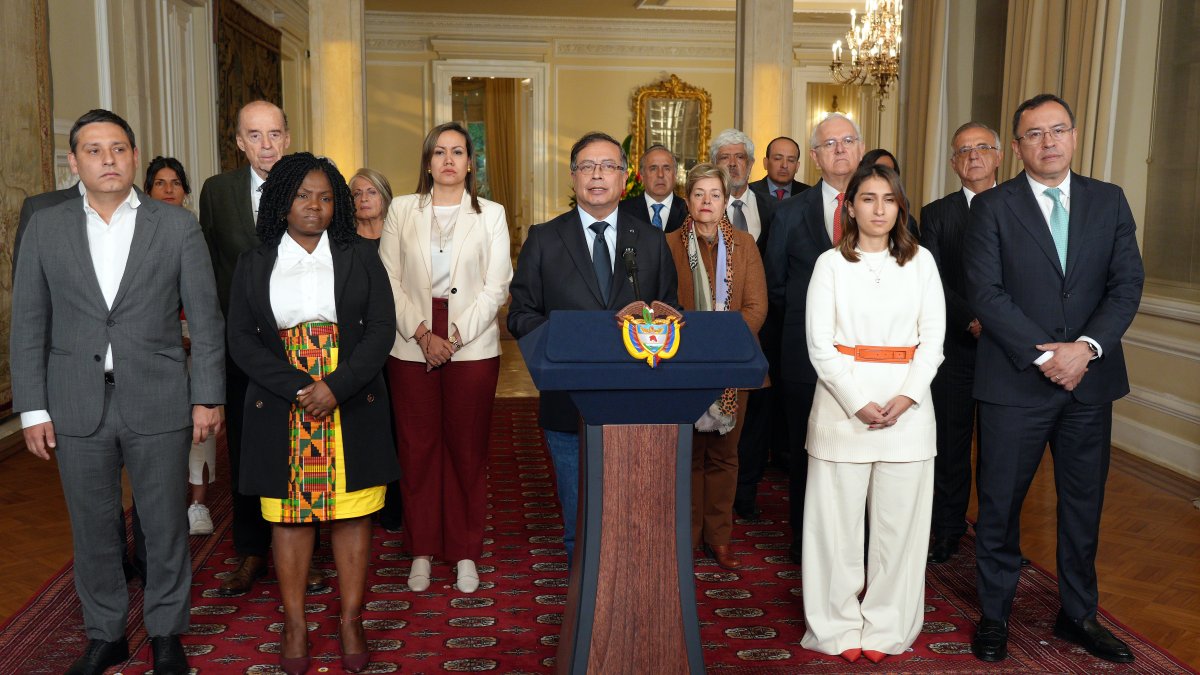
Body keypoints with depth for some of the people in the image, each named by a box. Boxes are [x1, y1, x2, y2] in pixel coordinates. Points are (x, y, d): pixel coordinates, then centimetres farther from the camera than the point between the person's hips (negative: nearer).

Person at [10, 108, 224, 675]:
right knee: (92, 530, 13)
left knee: (165, 527, 9)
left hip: (158, 403, -1)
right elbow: (28, 323, 5)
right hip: (77, 406, 2)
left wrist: (207, 397, -4)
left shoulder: (177, 225, 0)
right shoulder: (45, 227, 5)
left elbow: (206, 317, 0)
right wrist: (32, 408, 0)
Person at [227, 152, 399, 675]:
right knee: (288, 514, 5)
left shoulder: (359, 256, 6)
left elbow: (381, 328, -1)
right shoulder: (254, 263, 8)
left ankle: (351, 621, 14)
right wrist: (297, 389, -12)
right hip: (281, 410, 1)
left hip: (351, 407, 0)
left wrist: (336, 387, -14)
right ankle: (294, 623, 16)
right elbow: (241, 339, 1)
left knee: (353, 513, 3)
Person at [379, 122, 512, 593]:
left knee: (468, 449, 4)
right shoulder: (401, 210, 7)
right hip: (411, 347, 1)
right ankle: (422, 550, 18)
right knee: (417, 448, 5)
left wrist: (455, 336, -11)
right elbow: (389, 281, 2)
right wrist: (423, 334, -10)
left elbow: (496, 286, -1)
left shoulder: (491, 215, 6)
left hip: (473, 347, -1)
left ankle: (466, 552, 16)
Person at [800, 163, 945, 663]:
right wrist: (858, 402, -13)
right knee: (838, 516, 2)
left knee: (899, 519, 4)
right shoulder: (831, 263, 2)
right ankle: (838, 626, 14)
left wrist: (906, 398, -11)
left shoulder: (921, 262, 7)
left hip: (907, 405, 2)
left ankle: (886, 627, 17)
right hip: (842, 403, -1)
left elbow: (933, 338, 3)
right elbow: (819, 343, -3)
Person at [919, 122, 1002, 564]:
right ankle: (948, 532, 20)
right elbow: (934, 283, -3)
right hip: (955, 347, 0)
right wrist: (972, 321, -17)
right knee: (950, 444, 7)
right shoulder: (936, 214, 6)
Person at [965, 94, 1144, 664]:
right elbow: (986, 292, -10)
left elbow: (1127, 284, 0)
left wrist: (1086, 347, -14)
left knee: (1084, 503, 14)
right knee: (1000, 504, 6)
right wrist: (1043, 355, -16)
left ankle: (1078, 614, 30)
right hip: (1014, 381, -3)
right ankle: (994, 615, 22)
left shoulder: (1109, 201, 7)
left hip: (1090, 380, 3)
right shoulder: (992, 207, -2)